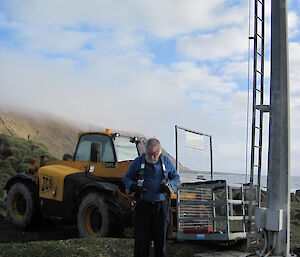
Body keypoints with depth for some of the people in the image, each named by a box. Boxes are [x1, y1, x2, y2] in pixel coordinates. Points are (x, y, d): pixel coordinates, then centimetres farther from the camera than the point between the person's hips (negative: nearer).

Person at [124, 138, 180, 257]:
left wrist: (169, 185, -6)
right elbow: (127, 178, 9)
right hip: (143, 204, -1)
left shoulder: (166, 161, 5)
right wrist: (133, 186, -13)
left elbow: (176, 177, 15)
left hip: (161, 204, 1)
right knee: (141, 238, 0)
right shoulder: (138, 162, 2)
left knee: (160, 237, 9)